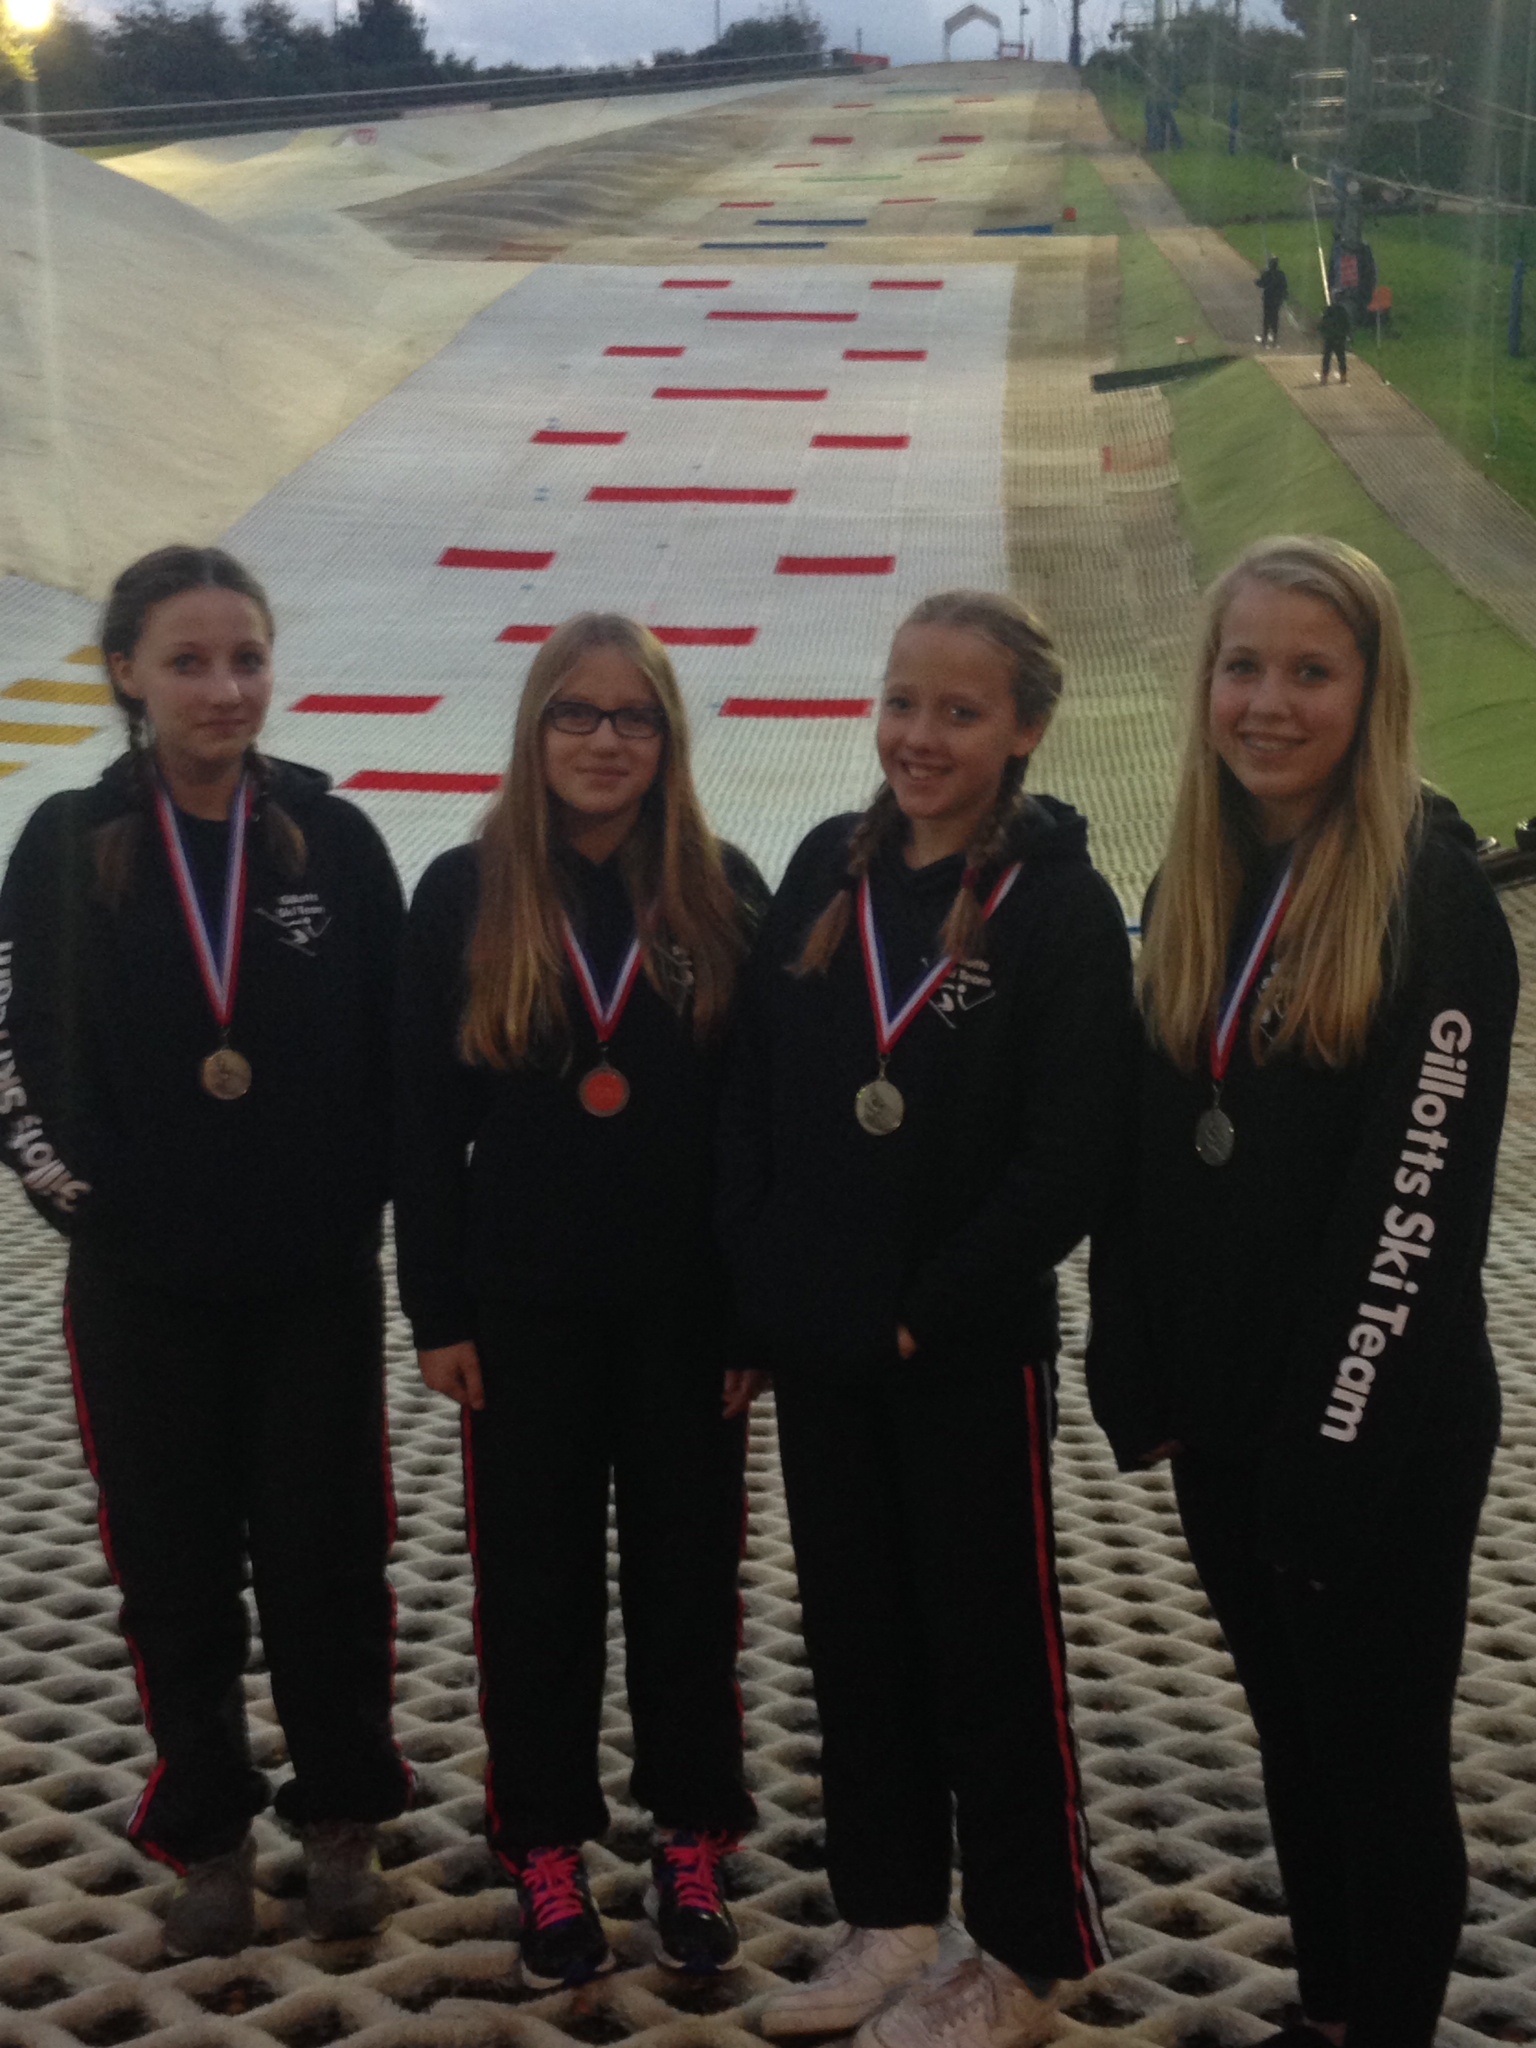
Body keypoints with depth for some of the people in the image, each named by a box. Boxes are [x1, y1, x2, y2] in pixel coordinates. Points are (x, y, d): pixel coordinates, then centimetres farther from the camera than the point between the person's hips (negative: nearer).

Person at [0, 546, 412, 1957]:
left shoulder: (334, 841, -3)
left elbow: (394, 1050, 1)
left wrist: (370, 1196, -4)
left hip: (319, 1276, 0)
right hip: (144, 1284, 0)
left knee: (327, 1556, 8)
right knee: (175, 1567, 10)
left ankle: (343, 1819, 27)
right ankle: (206, 1834, 27)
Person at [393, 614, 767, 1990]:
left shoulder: (725, 896, -2)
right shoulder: (466, 896, -2)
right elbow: (425, 1120, -1)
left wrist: (760, 1307, -4)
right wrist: (437, 1310, -3)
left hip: (686, 1305, 0)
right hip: (523, 1305, 0)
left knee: (688, 1569, 11)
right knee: (536, 1578, 10)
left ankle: (692, 1837, 28)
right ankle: (547, 1847, 26)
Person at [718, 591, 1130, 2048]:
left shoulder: (1057, 903, -11)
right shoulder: (826, 871, 3)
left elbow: (1067, 1159, -14)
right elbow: (752, 1095, 4)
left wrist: (929, 1317, -14)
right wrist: (754, 1297, -3)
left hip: (970, 1350, -5)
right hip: (817, 1340, 5)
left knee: (991, 1648, 8)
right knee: (855, 1628, 16)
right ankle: (889, 1916, 34)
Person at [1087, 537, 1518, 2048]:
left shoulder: (1434, 892, -14)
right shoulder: (1193, 887, 6)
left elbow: (1416, 1198, -18)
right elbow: (1148, 1156, 9)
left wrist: (1336, 1443, -19)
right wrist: (1137, 1379, 6)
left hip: (1378, 1434, -6)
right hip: (1224, 1415, 6)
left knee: (1382, 1755, 9)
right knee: (1292, 1734, 19)